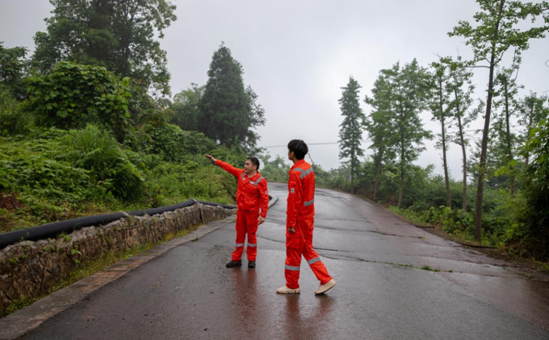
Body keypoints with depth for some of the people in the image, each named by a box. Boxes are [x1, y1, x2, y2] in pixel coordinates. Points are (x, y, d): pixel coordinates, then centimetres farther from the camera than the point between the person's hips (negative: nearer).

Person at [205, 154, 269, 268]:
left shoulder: (260, 180, -16)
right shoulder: (241, 173, 2)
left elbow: (265, 199, -17)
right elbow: (229, 167, 14)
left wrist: (263, 215, -20)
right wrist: (215, 160, 16)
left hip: (252, 212, -5)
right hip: (240, 211, 5)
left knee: (252, 235, 6)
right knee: (240, 234, 12)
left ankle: (251, 260, 20)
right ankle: (236, 259, 21)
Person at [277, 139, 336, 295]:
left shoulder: (296, 173, -21)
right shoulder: (308, 167, 6)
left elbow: (294, 200, -22)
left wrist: (291, 223, -17)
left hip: (298, 219, -9)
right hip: (308, 217, 9)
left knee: (293, 251, 7)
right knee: (307, 249, 19)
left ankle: (292, 286, 22)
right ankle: (326, 280, 20)